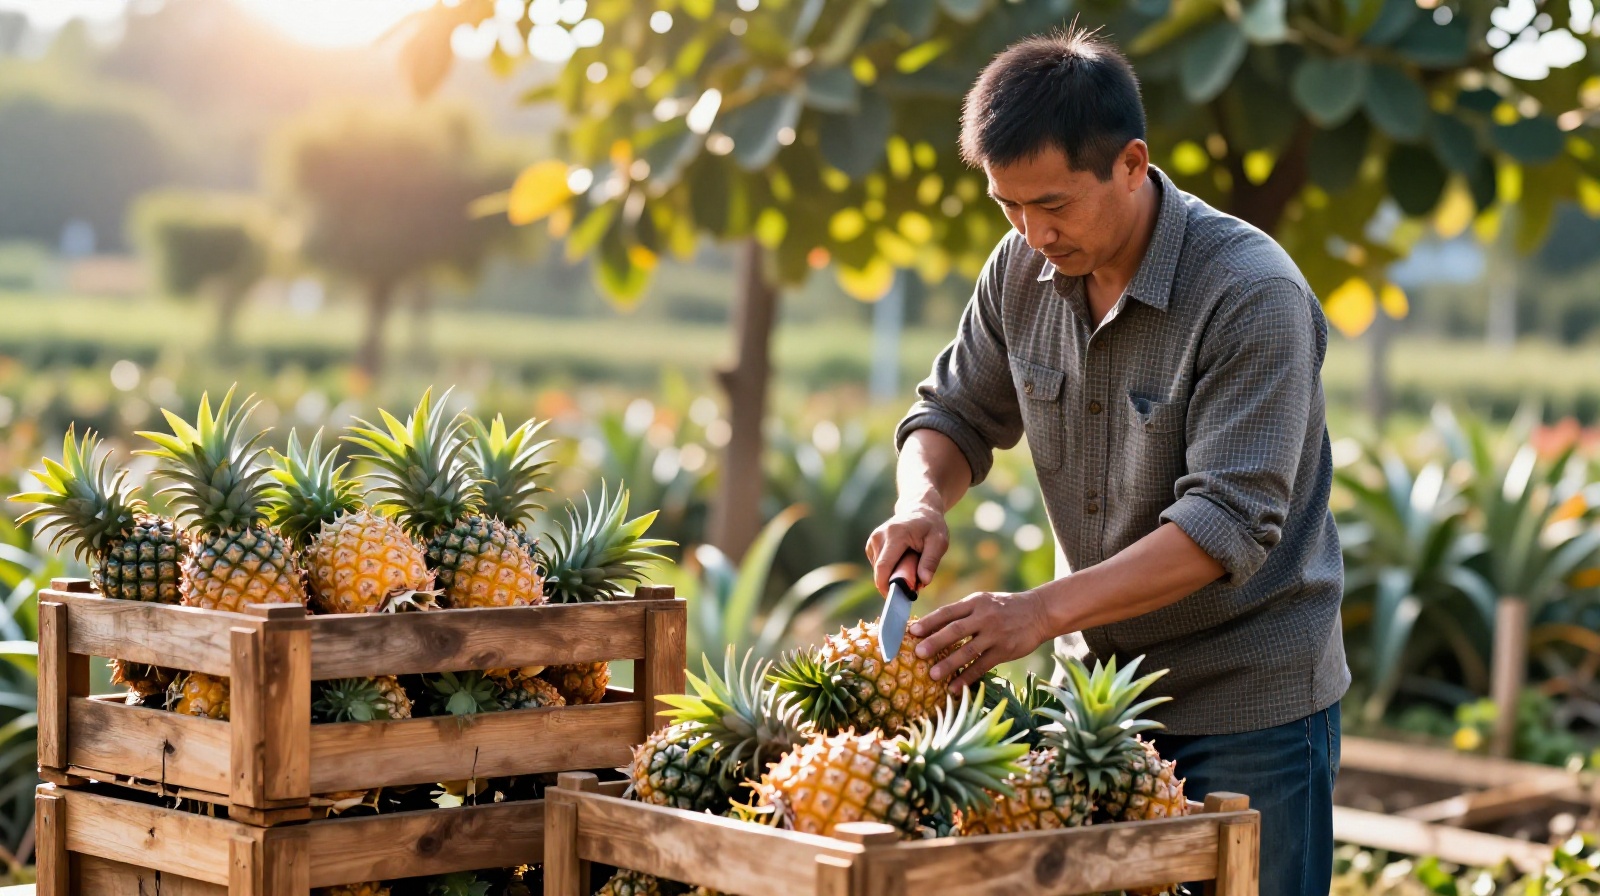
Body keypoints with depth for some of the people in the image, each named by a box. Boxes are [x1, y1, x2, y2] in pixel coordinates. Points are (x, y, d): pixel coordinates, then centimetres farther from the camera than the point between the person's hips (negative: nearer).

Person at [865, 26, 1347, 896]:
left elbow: (1228, 524, -27)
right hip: (1106, 688, 6)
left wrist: (1045, 610, -35)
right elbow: (956, 411, 13)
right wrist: (922, 499, -11)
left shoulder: (1252, 294, -21)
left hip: (1250, 703, -5)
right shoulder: (1023, 269, -2)